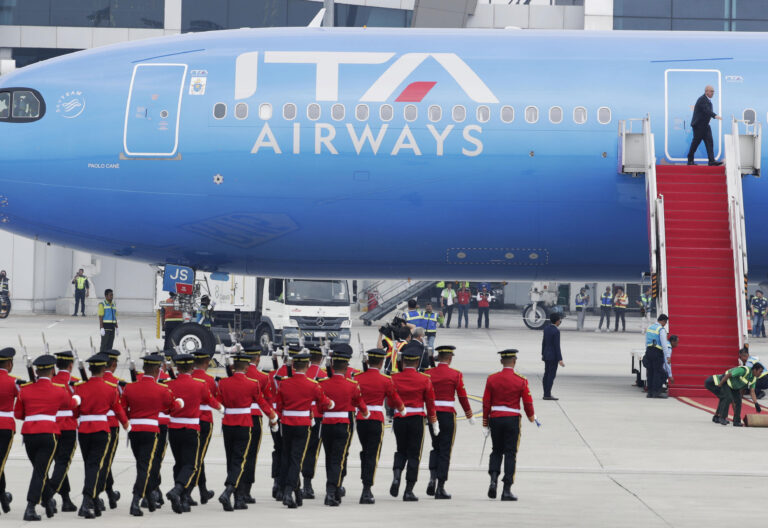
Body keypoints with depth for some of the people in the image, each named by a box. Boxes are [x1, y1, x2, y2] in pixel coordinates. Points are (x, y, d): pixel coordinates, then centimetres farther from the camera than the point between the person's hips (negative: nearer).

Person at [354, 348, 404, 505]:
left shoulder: (357, 378, 1)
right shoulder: (385, 380, -7)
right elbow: (395, 401, 4)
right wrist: (402, 409, 24)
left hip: (360, 419, 4)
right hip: (376, 420, -4)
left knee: (365, 452, 20)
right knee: (372, 455, -2)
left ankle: (365, 484, 28)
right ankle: (367, 491, -9)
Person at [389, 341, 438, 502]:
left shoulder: (394, 379, -2)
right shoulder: (424, 380, -5)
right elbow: (430, 403, 2)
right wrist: (434, 423, 12)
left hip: (399, 419, 2)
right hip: (417, 420, -2)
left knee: (401, 451, 19)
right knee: (414, 455, 5)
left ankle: (396, 475, -7)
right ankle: (409, 491, 3)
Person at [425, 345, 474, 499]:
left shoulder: (428, 374, 2)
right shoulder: (456, 375, -6)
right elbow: (462, 396, -2)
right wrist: (469, 415, 11)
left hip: (432, 414, 3)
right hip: (448, 415, -3)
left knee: (436, 447, 21)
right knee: (445, 451, 1)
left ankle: (432, 478, 1)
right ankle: (440, 487, -1)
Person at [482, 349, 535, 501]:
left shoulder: (491, 379, 0)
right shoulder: (521, 381, -6)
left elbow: (486, 403, 1)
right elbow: (528, 403, -4)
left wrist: (485, 424, 8)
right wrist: (531, 417, 17)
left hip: (495, 419, 2)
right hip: (512, 420, -2)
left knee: (496, 451, 16)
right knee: (510, 454, 2)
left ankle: (493, 479, -5)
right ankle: (507, 490, -2)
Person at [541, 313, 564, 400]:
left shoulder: (546, 328, 5)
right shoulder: (556, 331, -19)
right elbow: (557, 346, -20)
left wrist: (543, 354, 23)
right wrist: (560, 359, -17)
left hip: (546, 354, 9)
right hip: (553, 356, -8)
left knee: (547, 374, 12)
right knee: (552, 375, -5)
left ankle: (546, 394, 16)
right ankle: (547, 395, -7)